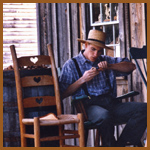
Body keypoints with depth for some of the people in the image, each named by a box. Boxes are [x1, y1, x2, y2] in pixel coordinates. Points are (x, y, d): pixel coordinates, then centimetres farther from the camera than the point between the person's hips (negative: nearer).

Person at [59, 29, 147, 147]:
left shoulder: (106, 61, 25)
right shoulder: (71, 65, 12)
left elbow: (131, 66, 18)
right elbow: (62, 95, 3)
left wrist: (110, 66, 3)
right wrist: (82, 80, -8)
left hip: (111, 104, 5)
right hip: (89, 105, -5)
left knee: (143, 108, -19)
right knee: (104, 115, -41)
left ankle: (120, 144, -20)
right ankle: (110, 145, -14)